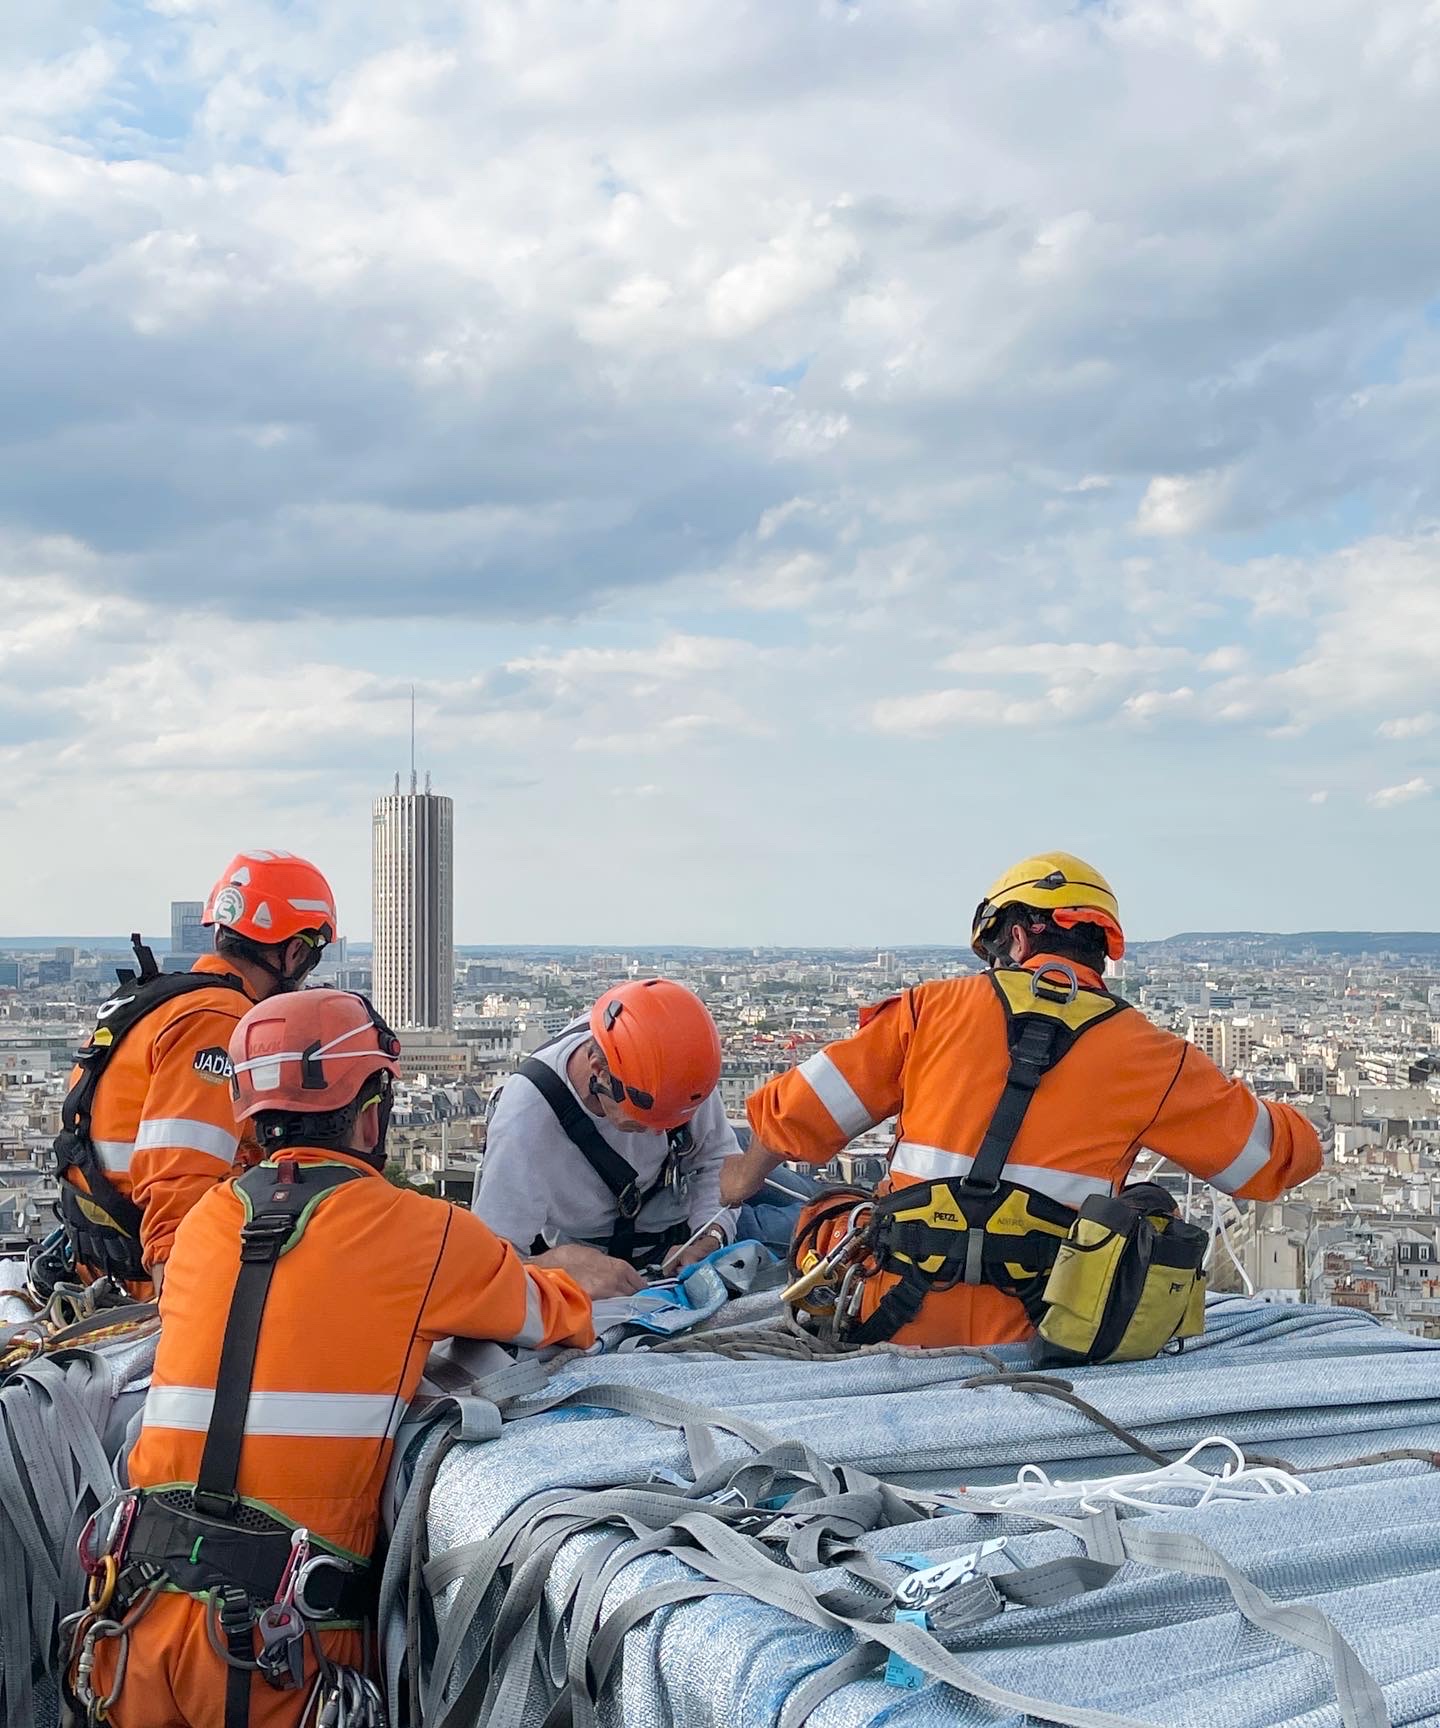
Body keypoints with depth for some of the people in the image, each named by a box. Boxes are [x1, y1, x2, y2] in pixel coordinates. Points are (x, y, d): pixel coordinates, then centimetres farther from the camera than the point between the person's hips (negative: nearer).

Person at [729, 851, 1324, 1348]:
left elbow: (804, 1108, 10)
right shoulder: (1144, 1054, 3)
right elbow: (1279, 1152, 14)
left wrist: (739, 1183, 29)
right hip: (1031, 1336, -2)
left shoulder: (934, 1008, 5)